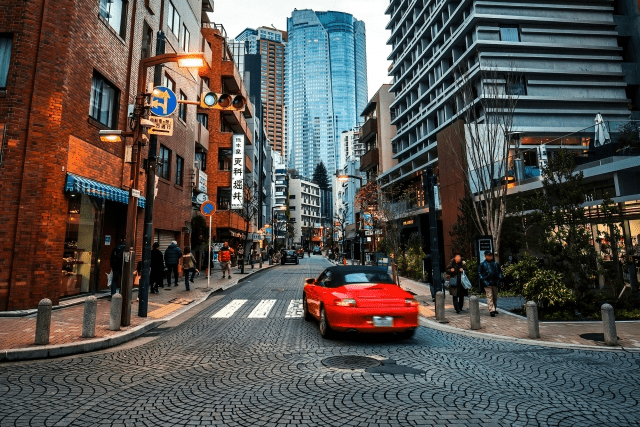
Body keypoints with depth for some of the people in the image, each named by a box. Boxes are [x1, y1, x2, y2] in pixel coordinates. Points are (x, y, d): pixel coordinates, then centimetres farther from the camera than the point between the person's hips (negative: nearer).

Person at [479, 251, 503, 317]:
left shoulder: (496, 263, 10)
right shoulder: (483, 264, 0)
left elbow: (500, 271, 19)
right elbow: (479, 273, 2)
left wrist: (499, 278, 4)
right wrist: (483, 279, -10)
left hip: (495, 283, 4)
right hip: (487, 283, -4)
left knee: (495, 297, 14)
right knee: (489, 297, -8)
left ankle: (495, 309, 28)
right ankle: (491, 310, -9)